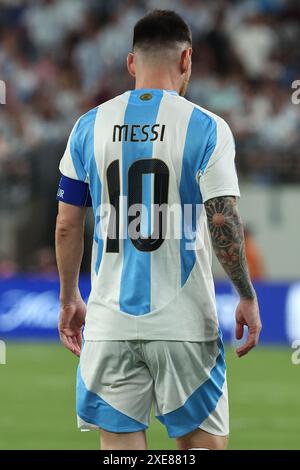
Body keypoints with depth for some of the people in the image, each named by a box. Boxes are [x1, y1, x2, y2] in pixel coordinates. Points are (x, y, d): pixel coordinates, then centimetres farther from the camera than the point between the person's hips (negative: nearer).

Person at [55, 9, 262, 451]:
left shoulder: (90, 126, 5)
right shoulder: (206, 128, -5)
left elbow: (67, 225, 7)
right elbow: (223, 223, -10)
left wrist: (69, 299, 19)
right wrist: (247, 298, 1)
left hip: (111, 322, 3)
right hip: (185, 323, -3)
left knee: (120, 441, 4)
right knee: (202, 442, 5)